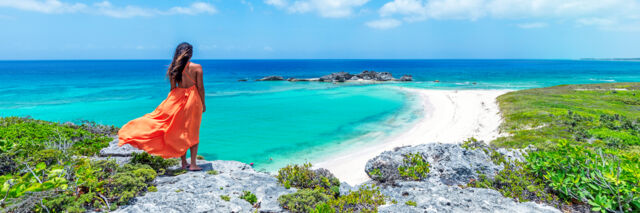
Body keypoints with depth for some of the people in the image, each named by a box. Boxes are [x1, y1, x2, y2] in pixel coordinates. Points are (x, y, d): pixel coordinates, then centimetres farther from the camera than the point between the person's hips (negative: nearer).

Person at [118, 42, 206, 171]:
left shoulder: (173, 68, 3)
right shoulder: (197, 67, -8)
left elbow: (173, 88, 6)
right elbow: (200, 88, -8)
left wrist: (173, 102, 17)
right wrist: (203, 104, 2)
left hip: (177, 101, 4)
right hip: (193, 100, -3)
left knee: (179, 132, 13)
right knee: (193, 133, 5)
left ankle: (184, 163, 18)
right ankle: (193, 164, 5)